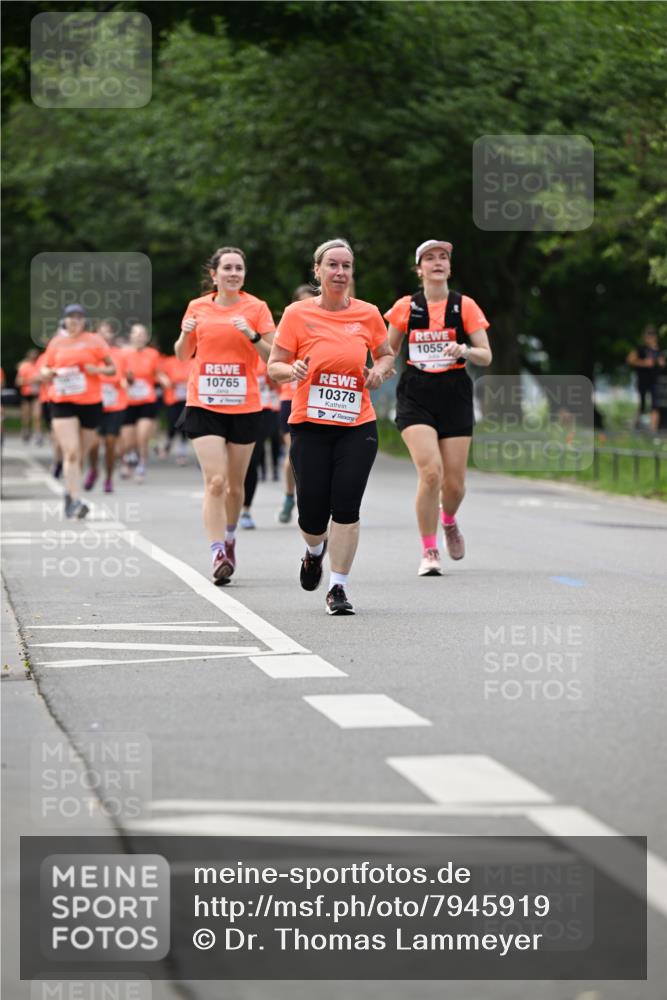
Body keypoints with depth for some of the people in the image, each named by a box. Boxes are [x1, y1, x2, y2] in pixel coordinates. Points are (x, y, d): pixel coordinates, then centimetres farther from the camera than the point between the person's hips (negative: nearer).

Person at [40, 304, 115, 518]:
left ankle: (70, 493, 29)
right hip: (62, 402, 0)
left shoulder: (94, 341, 5)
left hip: (91, 402, 0)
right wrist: (50, 373, -6)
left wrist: (97, 370, -13)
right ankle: (75, 500, -17)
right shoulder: (56, 343, 10)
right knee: (71, 452, -14)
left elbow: (112, 368, 7)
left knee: (81, 454, 8)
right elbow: (45, 370, 17)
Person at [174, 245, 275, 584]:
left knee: (235, 484, 11)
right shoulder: (198, 307, 5)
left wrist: (252, 335, -18)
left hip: (245, 406, 0)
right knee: (215, 482, -14)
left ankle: (229, 539, 37)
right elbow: (182, 356, 16)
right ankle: (218, 556, -16)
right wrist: (185, 334, -5)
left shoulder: (256, 308, 0)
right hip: (204, 404, 0)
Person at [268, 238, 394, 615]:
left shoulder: (368, 314, 4)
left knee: (346, 507, -10)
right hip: (310, 426, -1)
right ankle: (315, 551, 35)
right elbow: (274, 366, 1)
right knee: (312, 512, -1)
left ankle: (339, 588, 1)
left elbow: (386, 355, 20)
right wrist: (292, 370, -21)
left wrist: (379, 370, -2)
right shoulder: (298, 314, -2)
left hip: (358, 425, 1)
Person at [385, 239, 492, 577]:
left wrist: (465, 350, -21)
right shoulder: (406, 307, 3)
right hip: (415, 397, -1)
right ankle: (429, 553, -7)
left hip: (454, 396, 1)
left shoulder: (464, 306, 2)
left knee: (454, 483, 2)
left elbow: (486, 356, -1)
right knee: (430, 472, -20)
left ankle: (448, 522, 40)